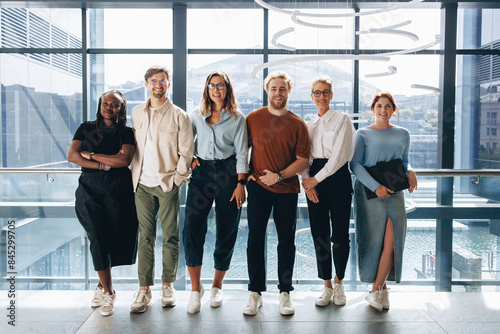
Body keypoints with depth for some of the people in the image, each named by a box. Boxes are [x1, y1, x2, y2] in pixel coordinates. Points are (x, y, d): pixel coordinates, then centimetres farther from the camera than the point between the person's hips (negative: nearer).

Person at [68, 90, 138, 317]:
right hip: (90, 188, 1)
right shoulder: (86, 128, 12)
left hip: (118, 189, -1)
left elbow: (124, 159, -11)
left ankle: (102, 285, 20)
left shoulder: (126, 133, 6)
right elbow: (72, 156, 0)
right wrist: (105, 164, -9)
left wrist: (91, 155, -6)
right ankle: (108, 292, 4)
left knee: (115, 237, -1)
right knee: (98, 238, -7)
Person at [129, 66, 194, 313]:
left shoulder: (179, 115, 1)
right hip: (142, 183, 3)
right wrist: (134, 175, 9)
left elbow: (186, 151, -1)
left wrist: (177, 178, -6)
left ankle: (168, 285, 16)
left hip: (167, 183, -2)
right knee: (145, 236, 4)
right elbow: (132, 146, 18)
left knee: (170, 236, 3)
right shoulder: (136, 113, 12)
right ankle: (144, 289, 10)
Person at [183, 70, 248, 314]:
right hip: (201, 173, 2)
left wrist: (240, 183, -6)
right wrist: (189, 159, 3)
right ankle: (195, 288, -1)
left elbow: (241, 153, 1)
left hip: (227, 173, -1)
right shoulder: (197, 116, 13)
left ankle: (217, 286, 19)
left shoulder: (237, 118, 6)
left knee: (226, 230, 3)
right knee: (192, 227, -11)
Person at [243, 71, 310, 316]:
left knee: (286, 241, 6)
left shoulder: (297, 125, 2)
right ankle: (255, 293, 12)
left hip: (287, 189, 0)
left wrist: (279, 176, -12)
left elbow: (303, 160, -1)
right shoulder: (253, 118, 4)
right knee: (255, 239, 1)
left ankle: (285, 293, 19)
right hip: (258, 187, 0)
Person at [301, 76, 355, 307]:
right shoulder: (308, 125, 17)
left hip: (337, 177, -4)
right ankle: (327, 286, 13)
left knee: (340, 234, -3)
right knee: (319, 234, 2)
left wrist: (317, 178, -10)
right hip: (314, 180, 4)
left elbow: (340, 154, -7)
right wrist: (306, 179, -5)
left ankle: (339, 283, 17)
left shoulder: (342, 120, 3)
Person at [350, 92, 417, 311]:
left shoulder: (402, 134, 16)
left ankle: (376, 289, 3)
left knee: (391, 241, -8)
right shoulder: (363, 134, 4)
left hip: (394, 193, 3)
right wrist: (375, 186, -16)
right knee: (373, 240, -1)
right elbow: (355, 164, -6)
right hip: (368, 192, -2)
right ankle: (382, 287, 17)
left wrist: (410, 172, -2)